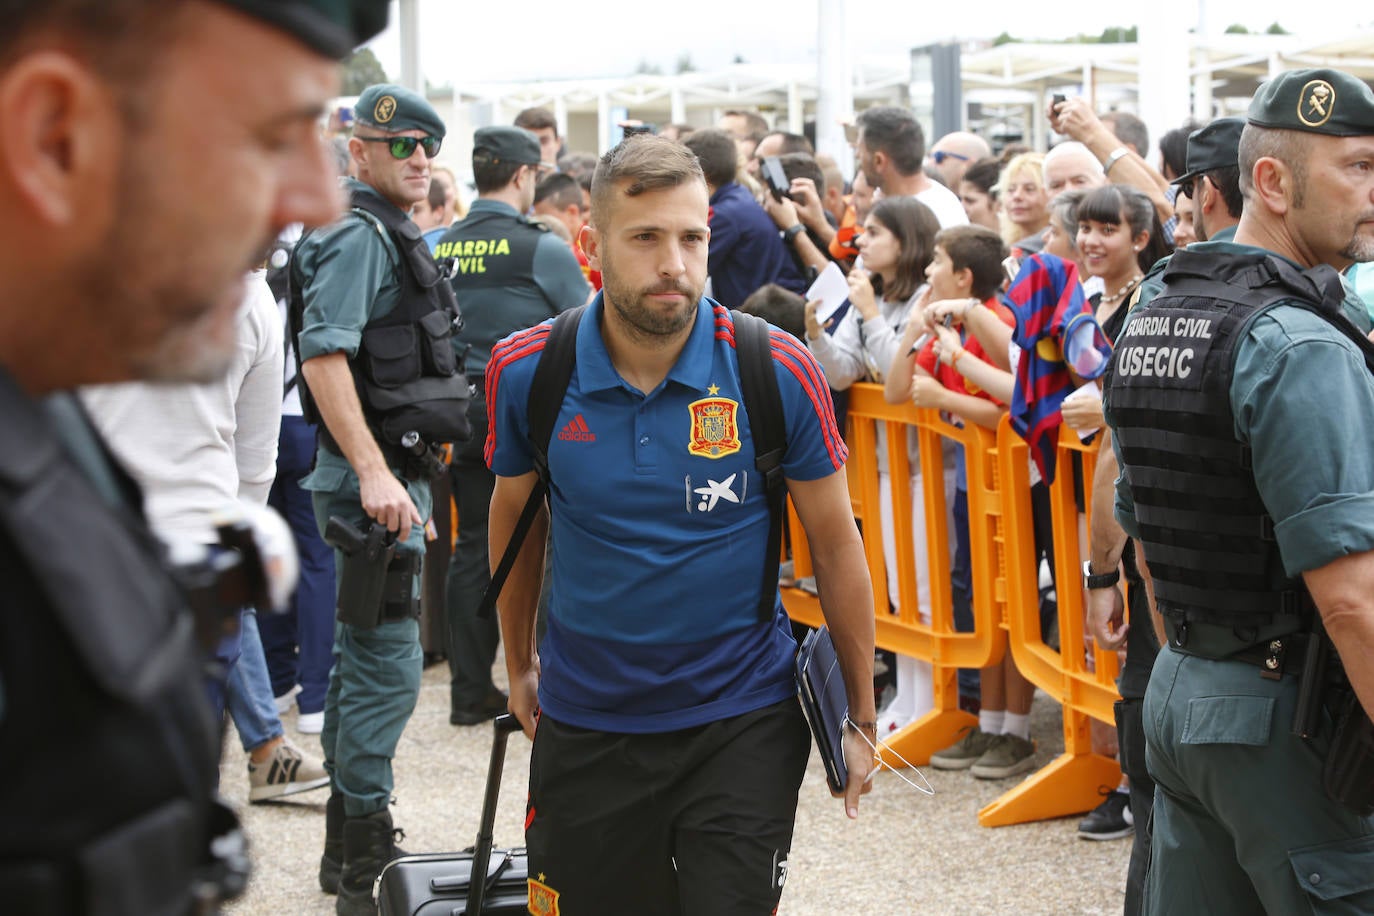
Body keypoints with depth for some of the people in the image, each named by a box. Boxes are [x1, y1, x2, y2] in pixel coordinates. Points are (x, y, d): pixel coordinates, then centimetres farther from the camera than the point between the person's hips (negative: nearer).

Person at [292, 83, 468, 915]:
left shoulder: (392, 236, 18)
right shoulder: (358, 235, -13)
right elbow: (324, 355, -24)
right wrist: (372, 471, -30)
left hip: (394, 471, 11)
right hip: (374, 478, -11)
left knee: (366, 656, 16)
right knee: (389, 666, -8)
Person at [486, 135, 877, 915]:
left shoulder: (777, 373, -12)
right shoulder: (529, 372, -8)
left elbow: (836, 543, -1)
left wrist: (860, 717, 4)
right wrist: (520, 666, 21)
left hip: (743, 725, -1)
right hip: (585, 726, 2)